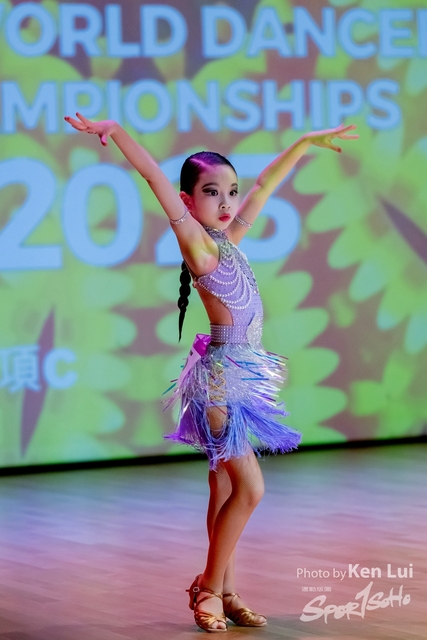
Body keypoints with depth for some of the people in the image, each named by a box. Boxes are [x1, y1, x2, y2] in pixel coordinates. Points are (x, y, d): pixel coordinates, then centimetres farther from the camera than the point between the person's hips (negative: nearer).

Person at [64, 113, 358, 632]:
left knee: (226, 490, 11)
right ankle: (209, 589, 3)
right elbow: (155, 176, -21)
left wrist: (305, 142, 26)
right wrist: (117, 131, -30)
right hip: (222, 373, -8)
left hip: (242, 373, 8)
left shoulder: (229, 239, 8)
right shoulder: (196, 241, -11)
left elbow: (265, 185, 19)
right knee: (250, 488, -8)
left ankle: (224, 592, 16)